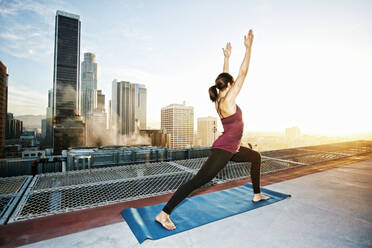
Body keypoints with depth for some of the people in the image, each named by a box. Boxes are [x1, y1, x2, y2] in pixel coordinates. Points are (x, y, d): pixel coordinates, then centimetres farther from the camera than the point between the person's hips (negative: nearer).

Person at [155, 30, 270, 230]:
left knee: (256, 157, 26)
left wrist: (227, 57, 27)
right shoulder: (227, 101, -16)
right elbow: (243, 73, -14)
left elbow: (225, 77, 21)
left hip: (230, 148, 11)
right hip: (223, 149, -11)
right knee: (197, 181, -13)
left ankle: (257, 194, 37)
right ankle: (163, 213, -7)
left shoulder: (220, 99, 7)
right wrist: (248, 47, -7)